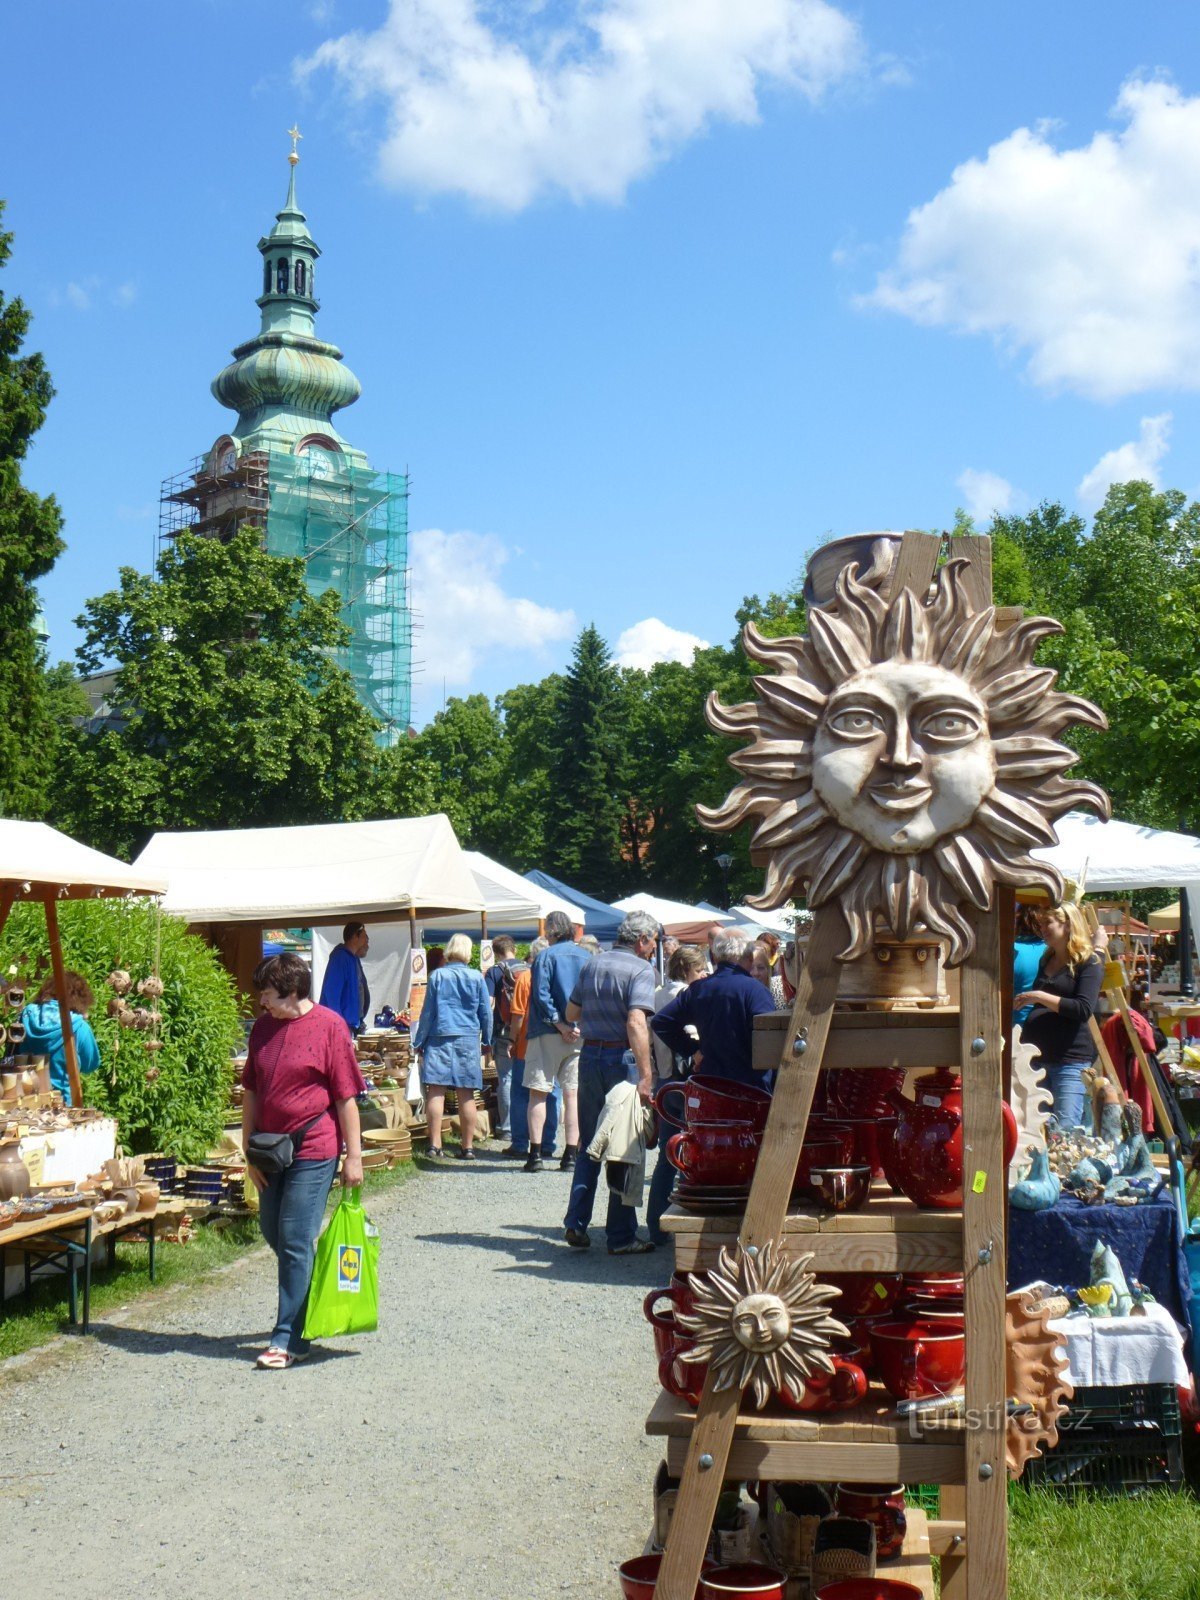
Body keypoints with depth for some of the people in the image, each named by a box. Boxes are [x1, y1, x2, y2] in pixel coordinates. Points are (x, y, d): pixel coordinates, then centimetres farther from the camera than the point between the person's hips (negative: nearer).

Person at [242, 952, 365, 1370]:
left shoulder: (328, 1026, -10)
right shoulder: (263, 1027, 7)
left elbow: (346, 1096, -9)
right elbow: (251, 1091, 12)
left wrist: (353, 1156, -9)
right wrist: (250, 1151, 8)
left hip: (313, 1150, -7)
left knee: (295, 1240, -5)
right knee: (273, 1232, 16)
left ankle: (290, 1338, 3)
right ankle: (306, 1301, 39)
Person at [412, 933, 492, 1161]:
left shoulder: (437, 976, 0)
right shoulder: (477, 978, 2)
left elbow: (427, 1012, 2)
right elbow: (486, 1013, 6)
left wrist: (419, 1042, 9)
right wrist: (487, 1041, 18)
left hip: (439, 1039, -1)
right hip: (468, 1040, 1)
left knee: (436, 1092, 0)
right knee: (466, 1095, 5)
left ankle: (435, 1146, -4)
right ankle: (467, 1147, 9)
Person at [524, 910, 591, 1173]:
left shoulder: (546, 956, -4)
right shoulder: (587, 957, 9)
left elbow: (541, 994, -14)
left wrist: (559, 1024, -14)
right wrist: (574, 1026, 4)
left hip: (548, 1033, -4)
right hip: (581, 1034, 4)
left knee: (538, 1092, 2)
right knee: (573, 1094, 6)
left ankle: (536, 1154, -3)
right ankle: (571, 1155, 5)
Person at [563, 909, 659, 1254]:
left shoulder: (593, 964, 10)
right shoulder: (641, 969, -11)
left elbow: (572, 1012, 16)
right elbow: (636, 1022, -23)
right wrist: (645, 1076, -27)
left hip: (589, 1056, 6)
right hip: (622, 1059, -6)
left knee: (589, 1146, 17)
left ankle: (576, 1224, 12)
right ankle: (621, 1236, 7)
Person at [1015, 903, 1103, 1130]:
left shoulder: (1089, 963, -2)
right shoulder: (1046, 962, 20)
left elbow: (1084, 1009, -16)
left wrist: (1040, 997, -16)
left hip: (1070, 1060, -7)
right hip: (1036, 1056, 7)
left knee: (1066, 1132, -10)